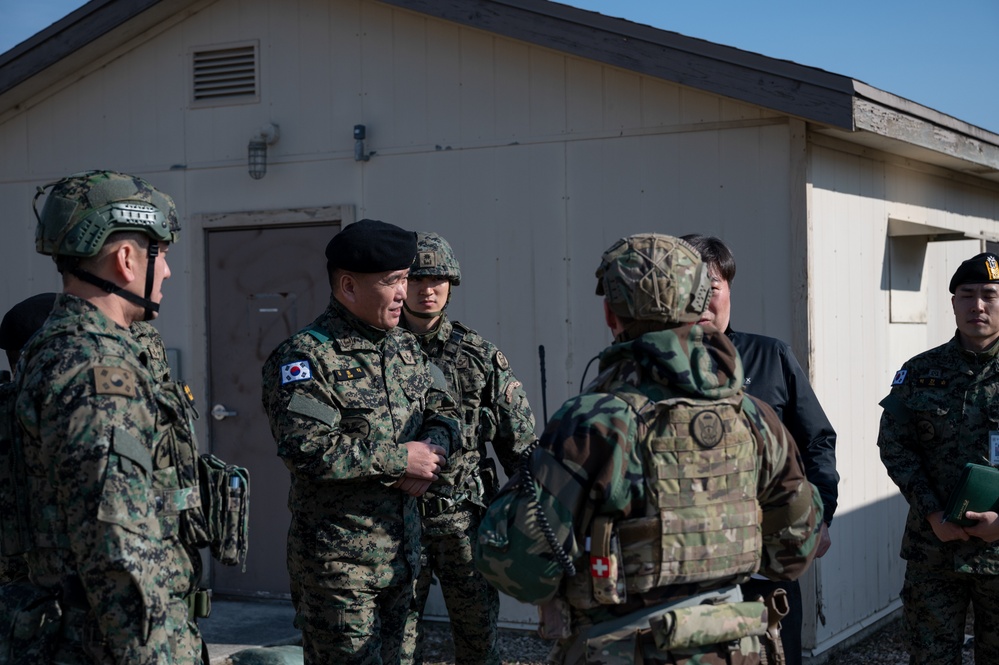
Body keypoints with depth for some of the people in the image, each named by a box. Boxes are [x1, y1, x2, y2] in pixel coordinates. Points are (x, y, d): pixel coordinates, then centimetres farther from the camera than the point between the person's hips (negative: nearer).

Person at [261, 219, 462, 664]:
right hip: (338, 558, -8)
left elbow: (443, 410, 16)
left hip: (402, 553, 8)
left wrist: (432, 452, -9)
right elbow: (306, 449, -26)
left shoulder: (405, 347, 11)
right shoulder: (306, 356, -14)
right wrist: (401, 458, -20)